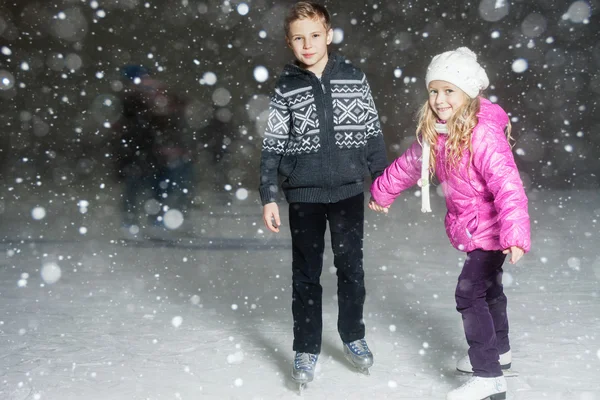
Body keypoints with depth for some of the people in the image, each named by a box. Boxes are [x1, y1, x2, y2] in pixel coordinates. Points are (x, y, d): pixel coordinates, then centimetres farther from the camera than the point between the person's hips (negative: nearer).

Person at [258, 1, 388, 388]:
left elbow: (373, 134, 4)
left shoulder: (354, 78, -2)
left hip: (349, 191, 1)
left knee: (351, 267, 11)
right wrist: (269, 198, -4)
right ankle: (307, 350, 18)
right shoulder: (286, 88, -3)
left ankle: (353, 336, 30)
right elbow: (272, 147, -1)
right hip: (304, 196, -1)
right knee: (306, 274, 7)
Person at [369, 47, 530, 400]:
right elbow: (410, 164, 15)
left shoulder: (484, 134, -29)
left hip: (490, 229, -9)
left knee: (470, 294, -13)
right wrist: (382, 192, 28)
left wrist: (516, 233, -49)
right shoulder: (435, 133, -3)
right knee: (488, 288, 24)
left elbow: (508, 185, -38)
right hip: (473, 229, 9)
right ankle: (499, 351, 45)